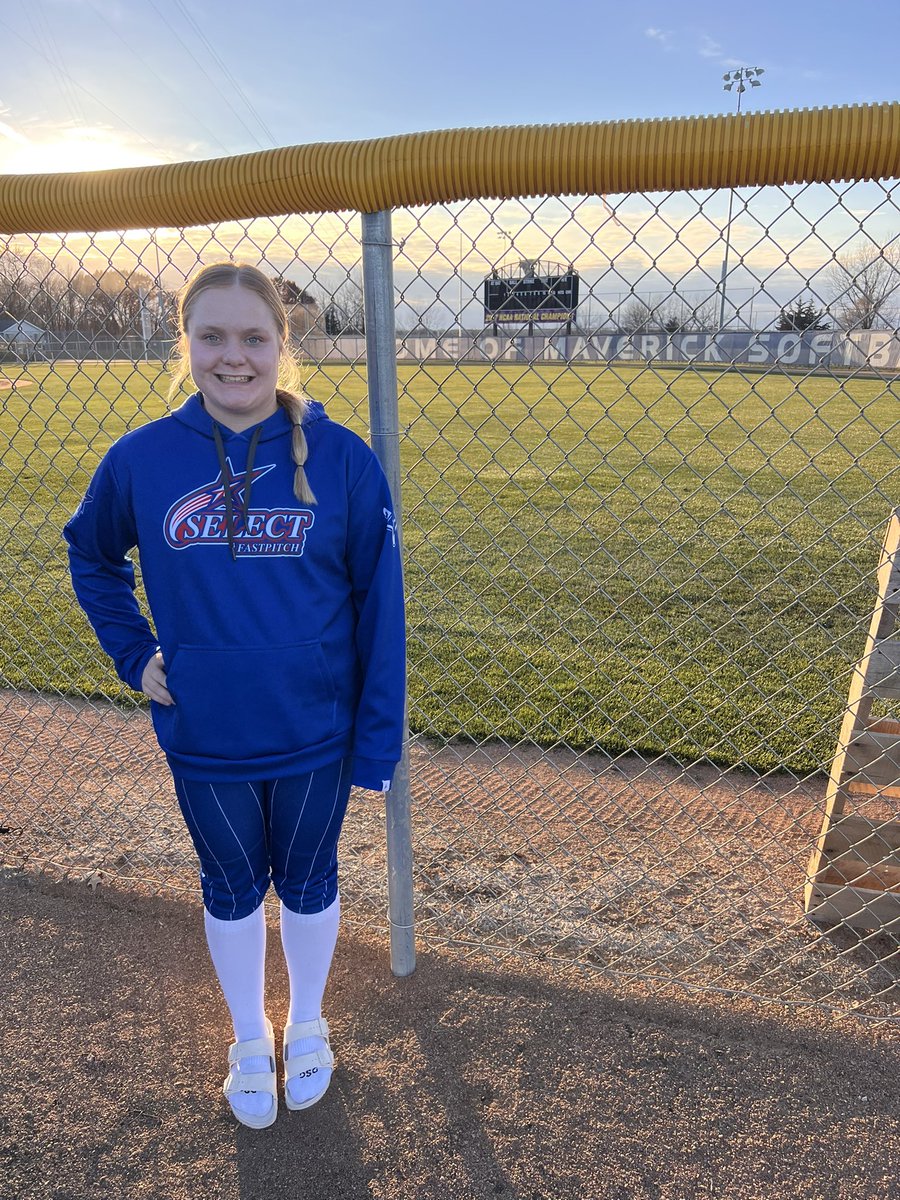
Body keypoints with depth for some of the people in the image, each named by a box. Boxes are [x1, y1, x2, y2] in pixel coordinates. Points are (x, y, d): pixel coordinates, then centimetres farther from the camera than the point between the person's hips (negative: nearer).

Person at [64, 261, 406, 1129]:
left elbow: (379, 605, -9)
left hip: (315, 735, -1)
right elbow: (91, 555, 12)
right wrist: (134, 652, 1)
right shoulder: (142, 458, -8)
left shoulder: (340, 457, -13)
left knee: (308, 883, 20)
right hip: (203, 739, 1)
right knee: (230, 890, 21)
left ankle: (306, 1025, 49)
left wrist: (378, 738, -8)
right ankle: (250, 1041, 49)